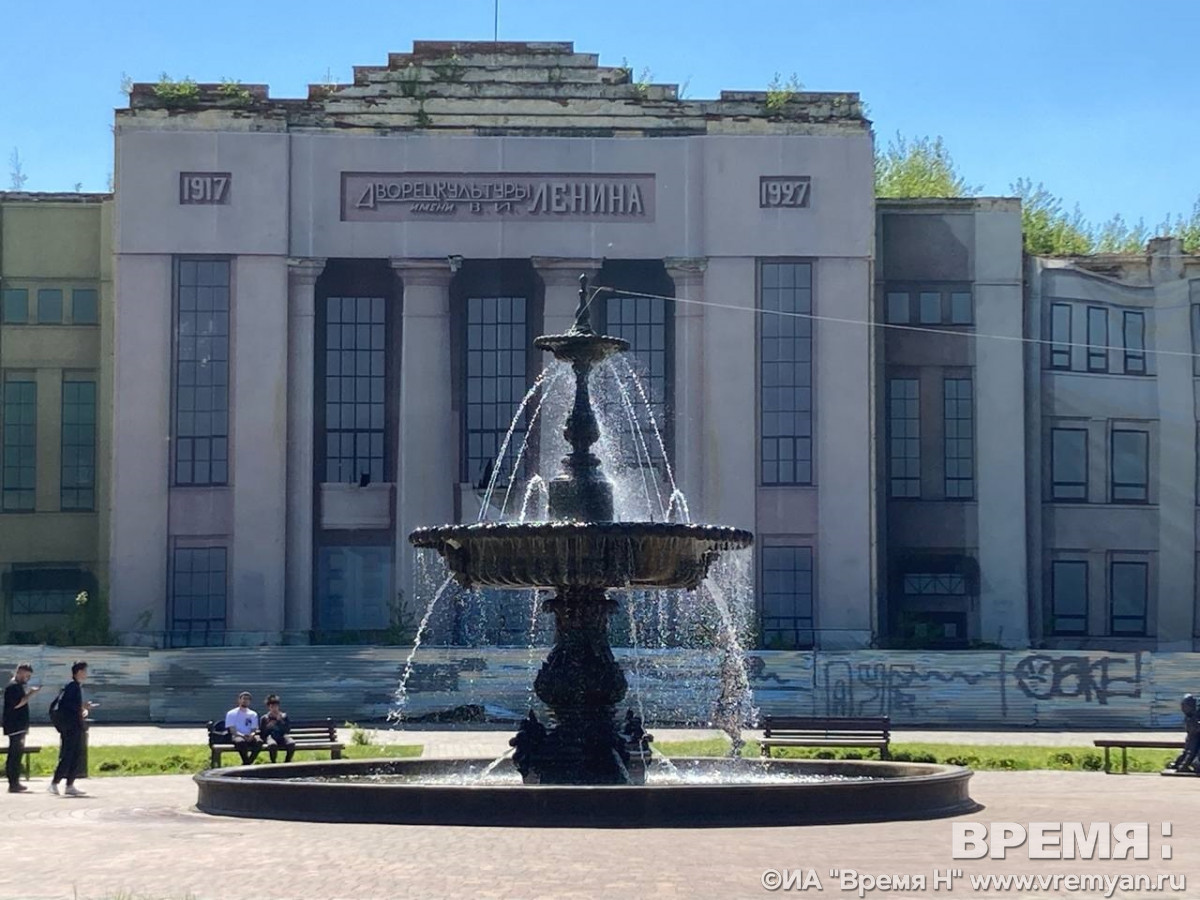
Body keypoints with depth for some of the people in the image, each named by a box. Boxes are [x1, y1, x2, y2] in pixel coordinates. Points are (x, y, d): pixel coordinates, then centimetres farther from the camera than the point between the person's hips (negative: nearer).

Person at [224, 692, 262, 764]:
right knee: (241, 741, -41)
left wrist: (252, 735, -14)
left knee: (259, 741, -33)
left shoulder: (253, 714, 19)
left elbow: (254, 729, 12)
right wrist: (243, 735, -20)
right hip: (237, 736, -3)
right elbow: (232, 730, -1)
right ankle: (247, 763, -26)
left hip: (250, 737, 3)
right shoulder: (231, 713, 8)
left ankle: (246, 764, -27)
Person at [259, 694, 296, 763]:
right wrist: (268, 726, -9)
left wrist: (280, 720, -7)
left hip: (281, 737, 2)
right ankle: (273, 763, -19)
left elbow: (288, 729, 1)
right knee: (273, 745, -41)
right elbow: (261, 732, 7)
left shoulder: (284, 716, 13)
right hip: (270, 737, -2)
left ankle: (287, 762, -13)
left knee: (291, 743, -34)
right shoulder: (265, 718, 11)